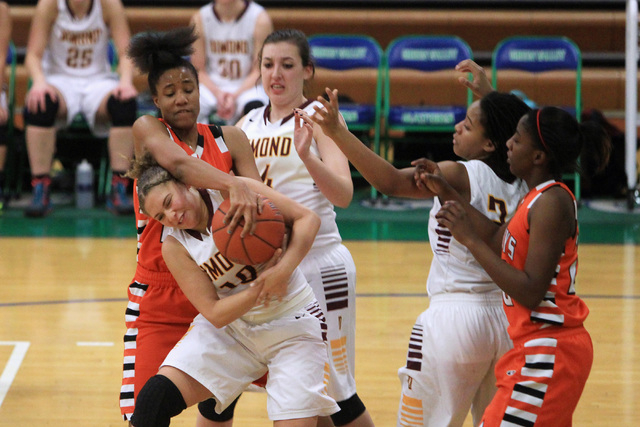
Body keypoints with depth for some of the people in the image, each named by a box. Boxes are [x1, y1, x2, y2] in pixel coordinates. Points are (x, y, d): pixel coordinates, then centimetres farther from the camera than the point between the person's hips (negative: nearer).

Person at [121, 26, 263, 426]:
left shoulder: (231, 139, 5)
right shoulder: (148, 129, -5)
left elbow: (260, 199, -6)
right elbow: (176, 161, -28)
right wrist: (234, 184, -45)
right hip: (158, 298, -3)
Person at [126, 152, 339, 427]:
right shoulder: (175, 248, -6)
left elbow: (307, 218, -15)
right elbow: (215, 313, -11)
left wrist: (283, 269, -29)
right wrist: (259, 287, -25)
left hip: (293, 327, -2)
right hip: (230, 328, 2)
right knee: (154, 398, -15)